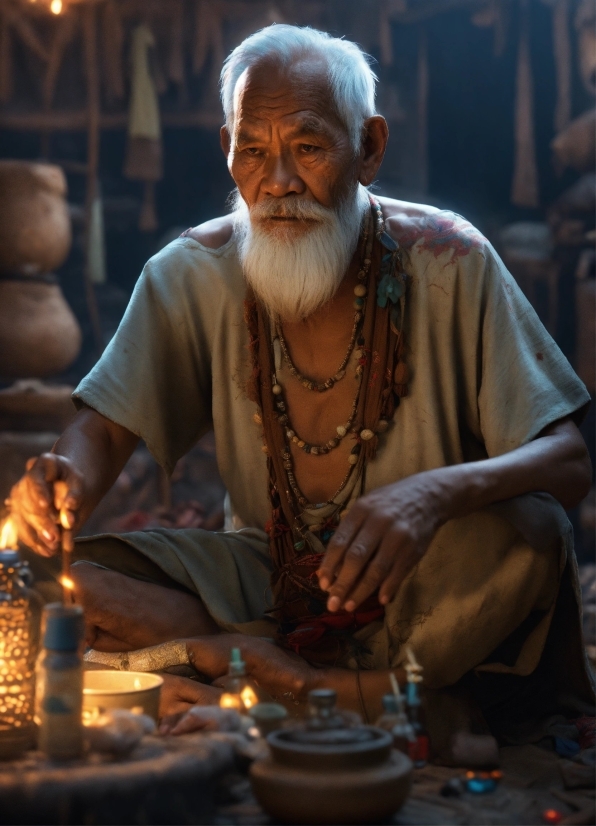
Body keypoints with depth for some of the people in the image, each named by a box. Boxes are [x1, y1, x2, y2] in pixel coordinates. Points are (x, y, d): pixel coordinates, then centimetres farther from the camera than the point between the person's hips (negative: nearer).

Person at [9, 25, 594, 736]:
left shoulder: (447, 260, -13)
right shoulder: (192, 272, -4)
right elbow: (104, 430, -3)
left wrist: (436, 492, -39)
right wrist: (68, 478, -30)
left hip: (421, 593, -2)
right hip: (265, 577, 3)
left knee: (528, 529, -33)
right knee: (60, 581, -20)